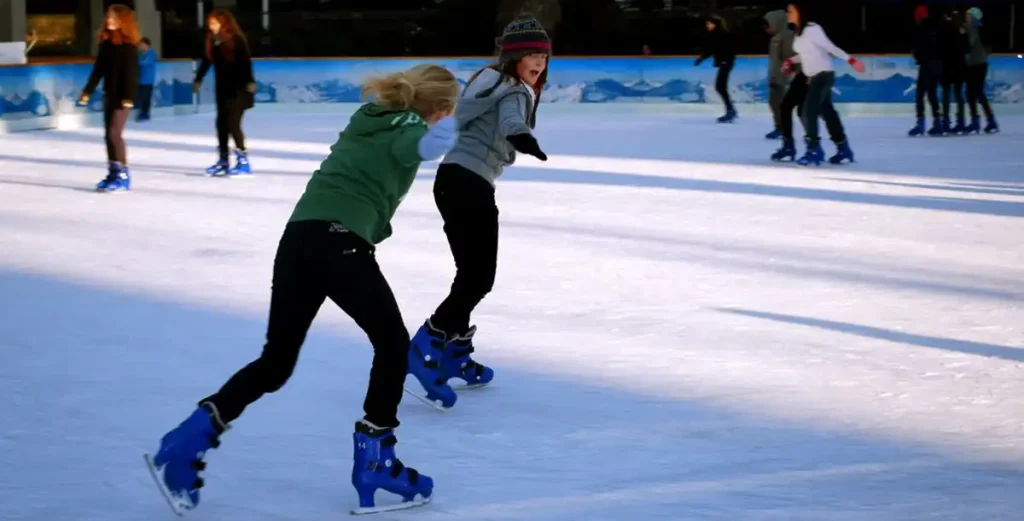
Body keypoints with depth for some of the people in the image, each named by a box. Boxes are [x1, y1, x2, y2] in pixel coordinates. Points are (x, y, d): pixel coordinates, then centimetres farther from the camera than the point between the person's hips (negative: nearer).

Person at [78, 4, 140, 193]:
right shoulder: (106, 43, 9)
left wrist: (129, 97, -22)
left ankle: (123, 175, -6)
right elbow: (98, 69, 14)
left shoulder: (127, 45, -12)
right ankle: (113, 173, 14)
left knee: (115, 133, -12)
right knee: (108, 134, 8)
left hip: (122, 95, -8)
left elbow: (131, 72, -16)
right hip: (109, 94, 8)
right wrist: (88, 91, 12)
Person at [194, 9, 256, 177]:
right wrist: (198, 79, 25)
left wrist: (250, 82, -29)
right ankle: (223, 161, 14)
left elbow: (246, 62, -20)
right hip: (222, 89, 7)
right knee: (221, 124, 7)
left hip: (238, 89, -7)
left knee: (233, 123, -11)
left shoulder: (237, 40, -14)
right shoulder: (213, 41, 5)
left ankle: (243, 162, -7)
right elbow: (206, 61, 18)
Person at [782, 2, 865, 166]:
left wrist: (851, 60, -20)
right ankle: (843, 148, 23)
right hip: (813, 76, 9)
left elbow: (830, 47, -18)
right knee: (827, 111, 14)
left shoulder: (812, 29, -18)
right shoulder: (798, 32, 8)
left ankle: (814, 150, -7)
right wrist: (790, 61, 6)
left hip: (823, 74, -9)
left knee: (809, 111, -14)